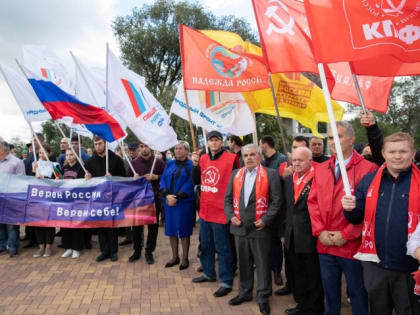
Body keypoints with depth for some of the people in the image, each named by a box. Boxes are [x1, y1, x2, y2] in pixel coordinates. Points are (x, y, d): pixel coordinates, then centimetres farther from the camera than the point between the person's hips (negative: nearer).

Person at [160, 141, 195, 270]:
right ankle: (175, 257, 23)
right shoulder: (169, 163, 12)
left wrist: (177, 197, -17)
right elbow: (163, 179, 5)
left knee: (183, 230, 2)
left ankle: (185, 258, 15)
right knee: (171, 229, 10)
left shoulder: (191, 165, -4)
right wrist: (167, 195, -10)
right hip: (168, 201, 5)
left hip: (184, 202, -5)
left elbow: (190, 183, -13)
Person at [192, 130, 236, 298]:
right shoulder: (203, 159, 7)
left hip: (220, 211, -7)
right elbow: (197, 181, 12)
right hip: (205, 210, 7)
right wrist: (195, 164, -2)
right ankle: (208, 273, 38)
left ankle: (226, 282, 15)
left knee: (222, 248, 2)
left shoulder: (230, 158, -13)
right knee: (205, 244, 20)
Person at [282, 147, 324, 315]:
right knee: (296, 274, 19)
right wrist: (286, 229, 12)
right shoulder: (288, 179, 8)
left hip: (310, 236, -7)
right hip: (291, 236, 7)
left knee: (314, 275, 11)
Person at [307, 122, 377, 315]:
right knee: (330, 294, 20)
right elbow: (313, 202, 7)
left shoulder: (368, 169, -10)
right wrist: (320, 231, -4)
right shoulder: (321, 169, 7)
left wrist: (346, 235, -14)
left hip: (353, 246, -4)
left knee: (357, 294, 13)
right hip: (325, 246, 5)